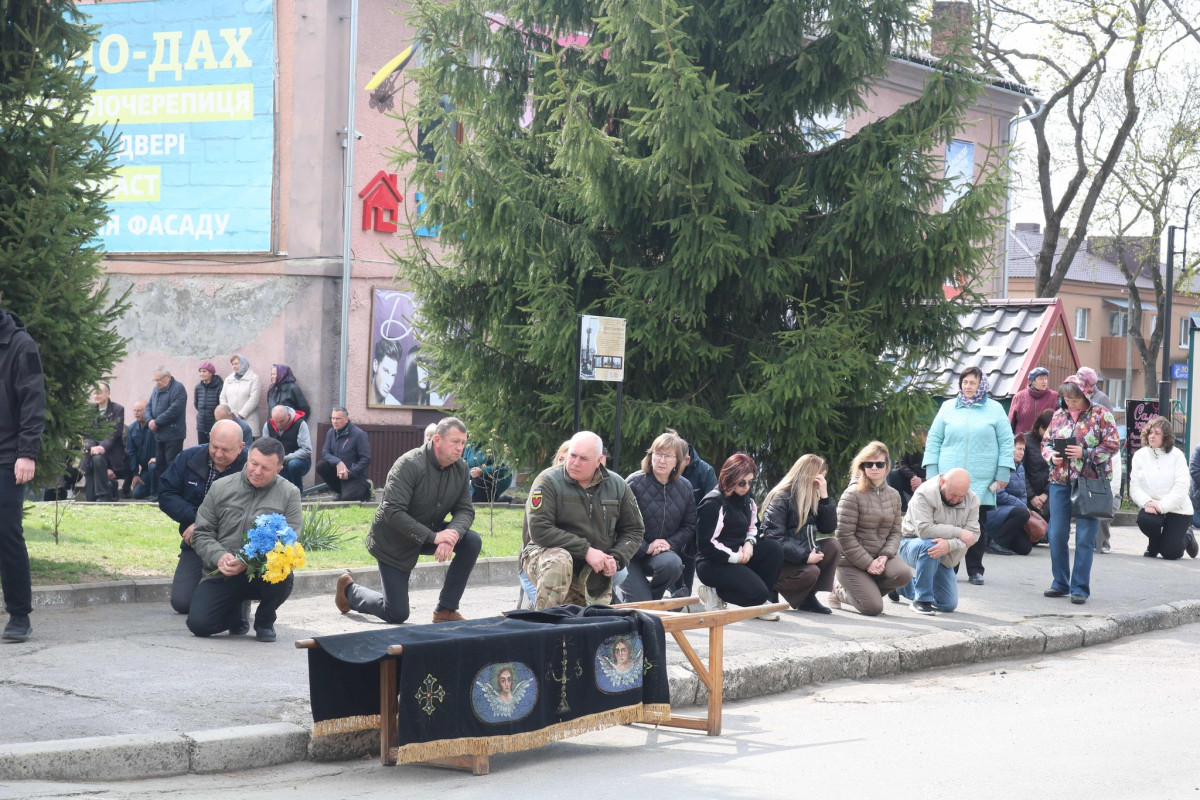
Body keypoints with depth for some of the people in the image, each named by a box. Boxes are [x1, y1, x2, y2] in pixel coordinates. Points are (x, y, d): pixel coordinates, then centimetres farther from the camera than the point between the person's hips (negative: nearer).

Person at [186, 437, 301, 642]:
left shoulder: (289, 494, 1)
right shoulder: (221, 488, 6)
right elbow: (201, 534, 6)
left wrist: (248, 562, -22)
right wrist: (219, 557, -16)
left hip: (264, 574, -1)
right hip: (222, 574, 1)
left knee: (283, 577, -36)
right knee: (199, 624, -19)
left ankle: (265, 620, 0)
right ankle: (238, 610, 18)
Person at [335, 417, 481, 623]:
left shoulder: (460, 468, -6)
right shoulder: (409, 465, -27)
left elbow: (465, 510, -7)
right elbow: (392, 512, -32)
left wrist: (452, 534, -31)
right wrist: (433, 537, -38)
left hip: (429, 533, 6)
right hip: (393, 542, -6)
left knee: (472, 542, -19)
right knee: (396, 615, -4)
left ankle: (446, 610, -7)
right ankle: (349, 589, 27)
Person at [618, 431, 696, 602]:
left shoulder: (684, 487, 2)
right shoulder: (634, 483, -12)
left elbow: (689, 526, 5)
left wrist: (670, 543, -13)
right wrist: (646, 548, -21)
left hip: (663, 551, 3)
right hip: (632, 554, -3)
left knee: (673, 563, -33)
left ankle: (652, 597, -1)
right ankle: (621, 588, 21)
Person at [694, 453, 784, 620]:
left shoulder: (747, 499, 10)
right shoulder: (713, 503, -16)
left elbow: (753, 527, 21)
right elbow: (706, 545, -18)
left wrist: (749, 543, -3)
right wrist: (736, 557, -18)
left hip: (739, 555, 8)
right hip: (713, 563, -8)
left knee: (774, 548, -16)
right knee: (757, 592, -26)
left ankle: (759, 602, -6)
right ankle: (715, 592, -3)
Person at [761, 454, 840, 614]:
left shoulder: (812, 497, 11)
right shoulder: (781, 498, -14)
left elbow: (829, 528, 3)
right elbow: (774, 538, -23)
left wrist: (824, 496, -7)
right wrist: (805, 556, -28)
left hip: (802, 552, 8)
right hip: (779, 561, -8)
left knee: (833, 545, -11)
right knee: (810, 572, -31)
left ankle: (809, 597, -4)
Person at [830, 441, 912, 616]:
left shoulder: (893, 495, 7)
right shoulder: (853, 494, -12)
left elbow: (895, 532, 5)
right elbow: (845, 536, -16)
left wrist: (885, 556, -13)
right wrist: (868, 563, -18)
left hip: (879, 557, 5)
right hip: (852, 562, -5)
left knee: (904, 574, -26)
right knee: (873, 608, -18)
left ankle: (867, 590, 3)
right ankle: (839, 589, 13)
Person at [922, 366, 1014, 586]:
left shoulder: (994, 409, 7)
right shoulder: (948, 407, 10)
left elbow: (1006, 442, 6)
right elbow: (934, 440, 11)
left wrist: (1002, 474, 0)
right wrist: (932, 473, 3)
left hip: (981, 481, -1)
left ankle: (975, 570, 12)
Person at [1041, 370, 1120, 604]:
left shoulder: (1101, 415, -3)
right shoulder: (1059, 415, 11)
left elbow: (1112, 446, -6)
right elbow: (1046, 442, 17)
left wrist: (1085, 453, -17)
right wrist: (1051, 455, -4)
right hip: (1060, 481, 5)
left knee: (1085, 538, -3)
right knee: (1056, 534, 5)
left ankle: (1080, 587, 3)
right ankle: (1060, 583, 19)